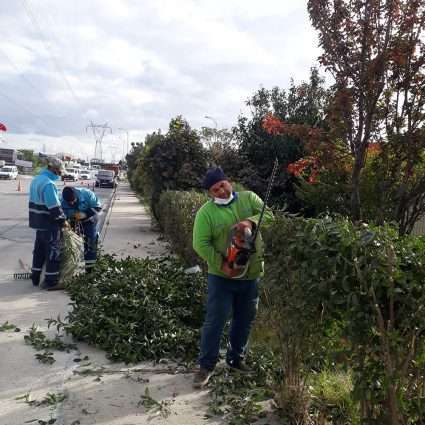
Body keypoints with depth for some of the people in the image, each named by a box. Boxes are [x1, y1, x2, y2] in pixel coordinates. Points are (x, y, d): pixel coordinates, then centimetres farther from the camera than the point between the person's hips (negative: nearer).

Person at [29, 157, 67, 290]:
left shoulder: (36, 180, 10)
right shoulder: (48, 183, -21)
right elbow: (54, 207, -23)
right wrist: (63, 220, -10)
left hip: (38, 222, 9)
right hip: (49, 224, -9)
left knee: (39, 250, 19)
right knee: (53, 252, 1)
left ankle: (35, 278, 28)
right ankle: (50, 281, 8)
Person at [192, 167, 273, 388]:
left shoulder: (249, 198, 0)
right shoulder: (206, 212, -9)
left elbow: (269, 215, -8)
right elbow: (201, 244, -14)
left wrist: (251, 221, -27)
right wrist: (222, 264, -21)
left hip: (252, 275, 4)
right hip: (221, 276, -3)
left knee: (245, 320, 16)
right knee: (215, 320, 0)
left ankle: (236, 358, 35)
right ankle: (206, 366, 15)